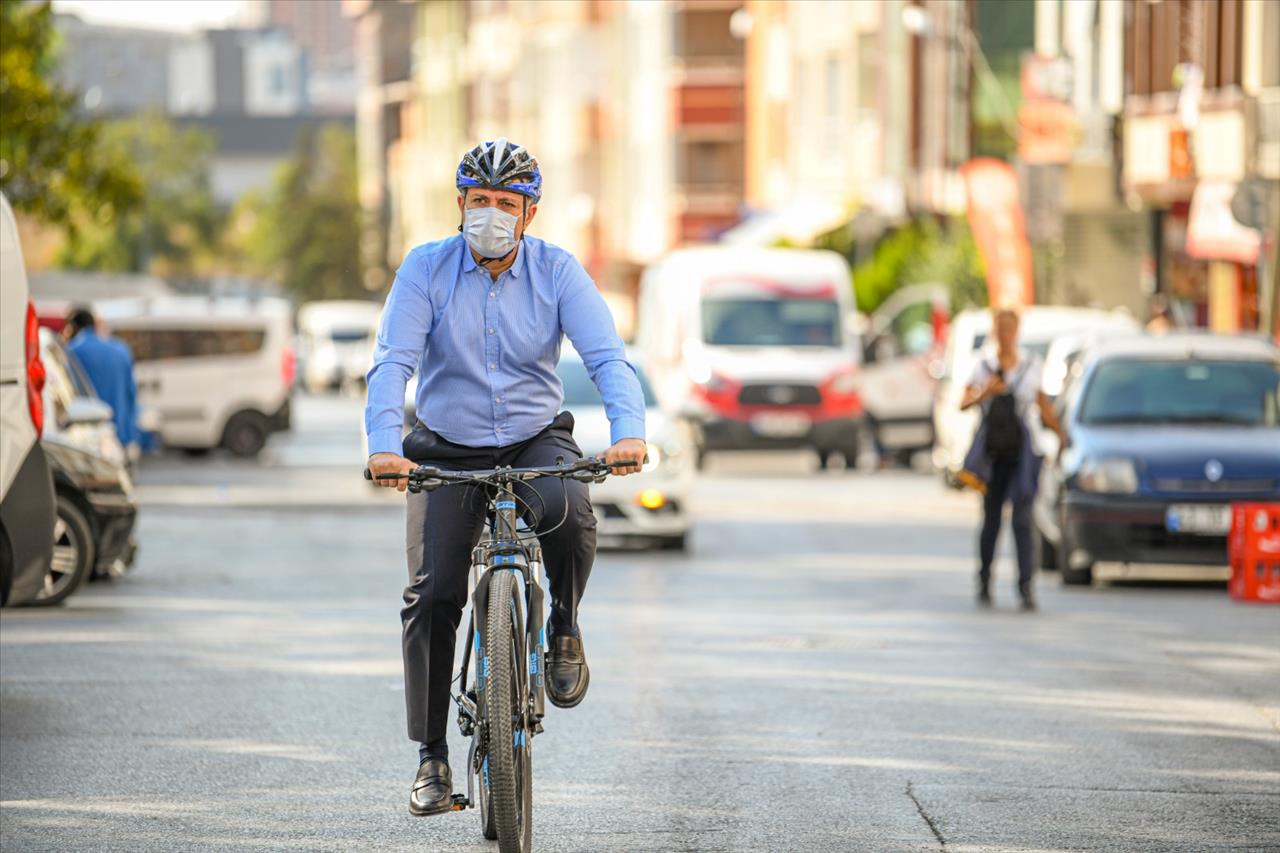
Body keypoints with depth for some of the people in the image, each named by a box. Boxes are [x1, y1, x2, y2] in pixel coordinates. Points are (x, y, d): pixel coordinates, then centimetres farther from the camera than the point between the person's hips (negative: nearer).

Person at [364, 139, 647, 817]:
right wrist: (384, 446, -36)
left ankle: (564, 630, -5)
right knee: (431, 594, -12)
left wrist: (629, 431, -37)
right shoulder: (427, 268, -9)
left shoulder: (556, 271, -8)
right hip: (448, 449, 0)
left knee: (567, 511, -34)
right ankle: (432, 756, 0)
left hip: (536, 439, 0)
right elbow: (392, 362, -18)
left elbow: (607, 356, -17)